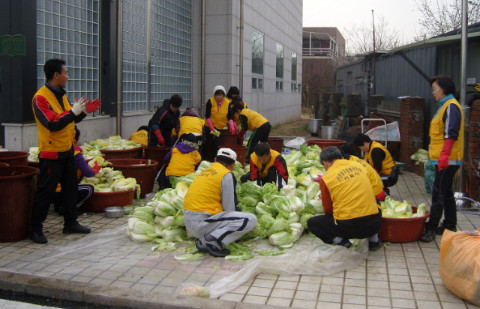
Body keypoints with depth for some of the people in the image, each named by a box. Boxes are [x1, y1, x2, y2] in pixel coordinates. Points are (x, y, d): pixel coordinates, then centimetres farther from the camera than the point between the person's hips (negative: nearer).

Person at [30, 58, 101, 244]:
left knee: (70, 187, 14)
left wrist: (84, 112, 4)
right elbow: (52, 124, -25)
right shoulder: (40, 98, -16)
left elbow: (70, 119, 19)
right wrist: (73, 112, -26)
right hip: (51, 153, -9)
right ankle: (35, 228, 10)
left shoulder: (61, 95, 12)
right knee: (45, 192, -2)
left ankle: (70, 223, 26)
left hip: (67, 151, 9)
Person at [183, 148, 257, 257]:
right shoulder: (227, 175, -3)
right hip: (202, 222, -8)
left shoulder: (205, 171, 19)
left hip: (188, 223, 8)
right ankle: (214, 241, -17)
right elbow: (229, 208, -4)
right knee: (251, 219, -9)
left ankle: (204, 239, 8)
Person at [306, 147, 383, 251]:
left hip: (348, 227, -4)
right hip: (374, 224, 4)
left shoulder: (326, 178, -3)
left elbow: (328, 210, 6)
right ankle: (374, 239, 20)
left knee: (311, 223, 20)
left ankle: (339, 240, -2)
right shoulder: (359, 165, 8)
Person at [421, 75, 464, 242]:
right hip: (444, 160, 11)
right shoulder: (444, 106, 18)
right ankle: (450, 225, 24)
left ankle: (431, 228, -7)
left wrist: (444, 154, -27)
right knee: (446, 192, 15)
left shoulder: (451, 106, -14)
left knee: (439, 193, -9)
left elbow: (451, 133, -23)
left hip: (447, 160, -11)